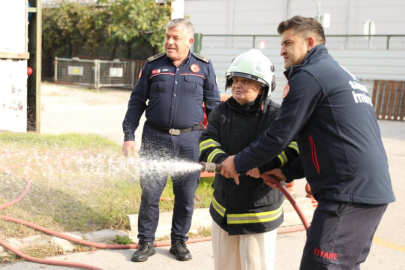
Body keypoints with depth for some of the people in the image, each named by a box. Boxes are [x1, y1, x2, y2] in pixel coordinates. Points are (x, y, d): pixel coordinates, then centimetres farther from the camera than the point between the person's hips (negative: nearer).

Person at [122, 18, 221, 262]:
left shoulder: (203, 66, 4)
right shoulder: (153, 65, 4)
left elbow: (213, 104, 8)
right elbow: (136, 103, 7)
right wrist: (129, 136, 1)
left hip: (189, 141, 0)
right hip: (156, 138, 0)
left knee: (186, 196, 8)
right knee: (150, 193, 3)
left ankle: (179, 242, 25)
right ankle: (146, 243, 19)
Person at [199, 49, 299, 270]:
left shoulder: (277, 115, -12)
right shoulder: (221, 112, 1)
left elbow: (293, 147, -23)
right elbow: (206, 143, -11)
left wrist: (264, 164, -38)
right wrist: (223, 160, -32)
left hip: (260, 211, -5)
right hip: (223, 209, 5)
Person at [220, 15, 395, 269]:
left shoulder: (309, 75, -8)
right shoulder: (342, 75, 22)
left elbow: (279, 136, -10)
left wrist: (239, 163, 4)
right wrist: (290, 172, 17)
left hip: (348, 192, -10)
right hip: (373, 190, 10)